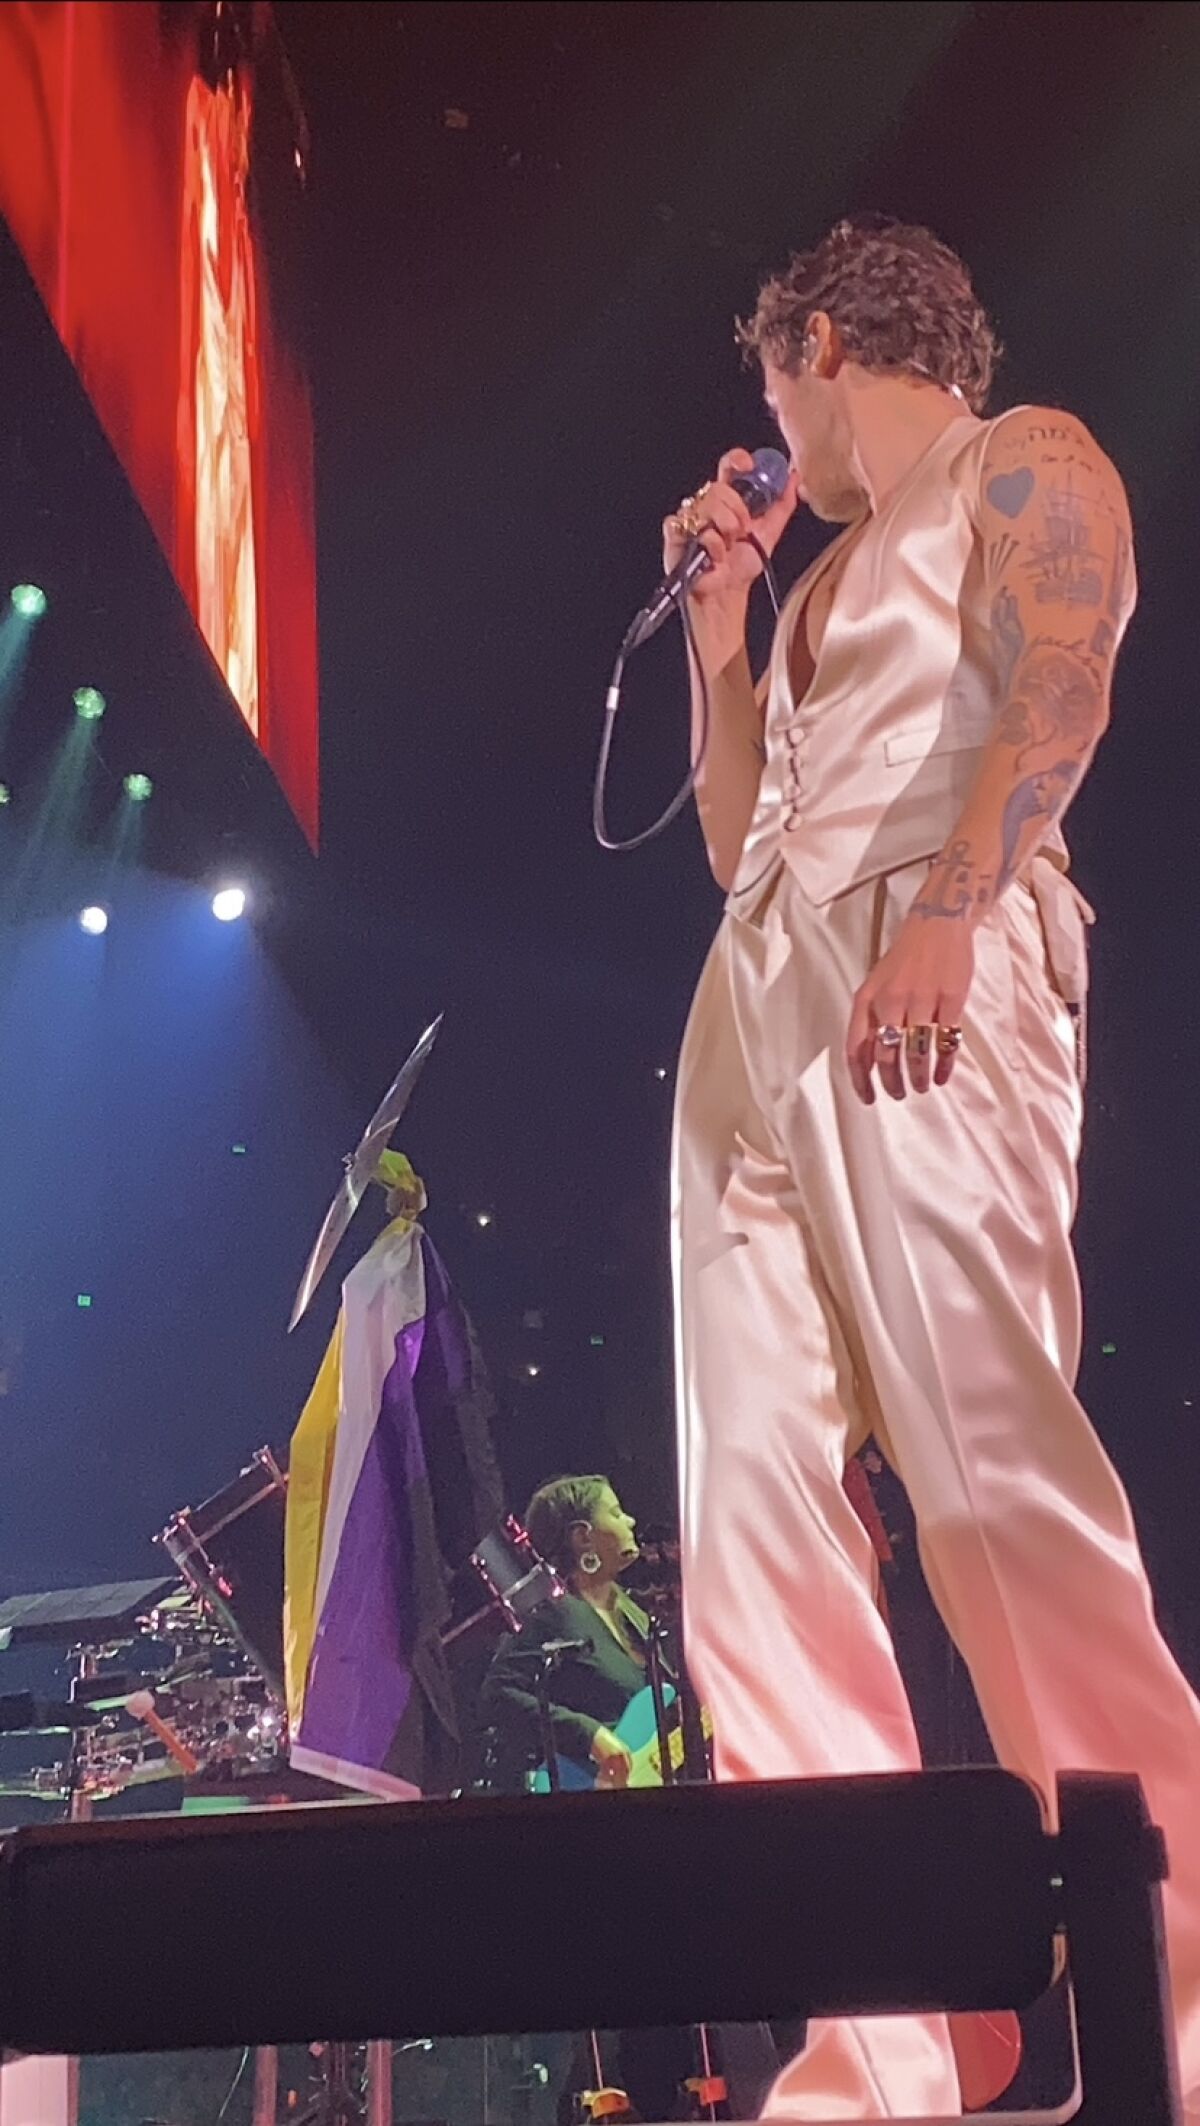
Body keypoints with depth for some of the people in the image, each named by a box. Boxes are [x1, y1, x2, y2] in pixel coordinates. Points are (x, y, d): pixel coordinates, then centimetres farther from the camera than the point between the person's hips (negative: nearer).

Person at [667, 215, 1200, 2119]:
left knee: (993, 1469, -18)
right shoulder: (829, 570, 32)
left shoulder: (1024, 466, 11)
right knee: (755, 1512, -5)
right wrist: (718, 621, 27)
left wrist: (951, 913, -23)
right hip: (758, 1000, 8)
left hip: (930, 980, -8)